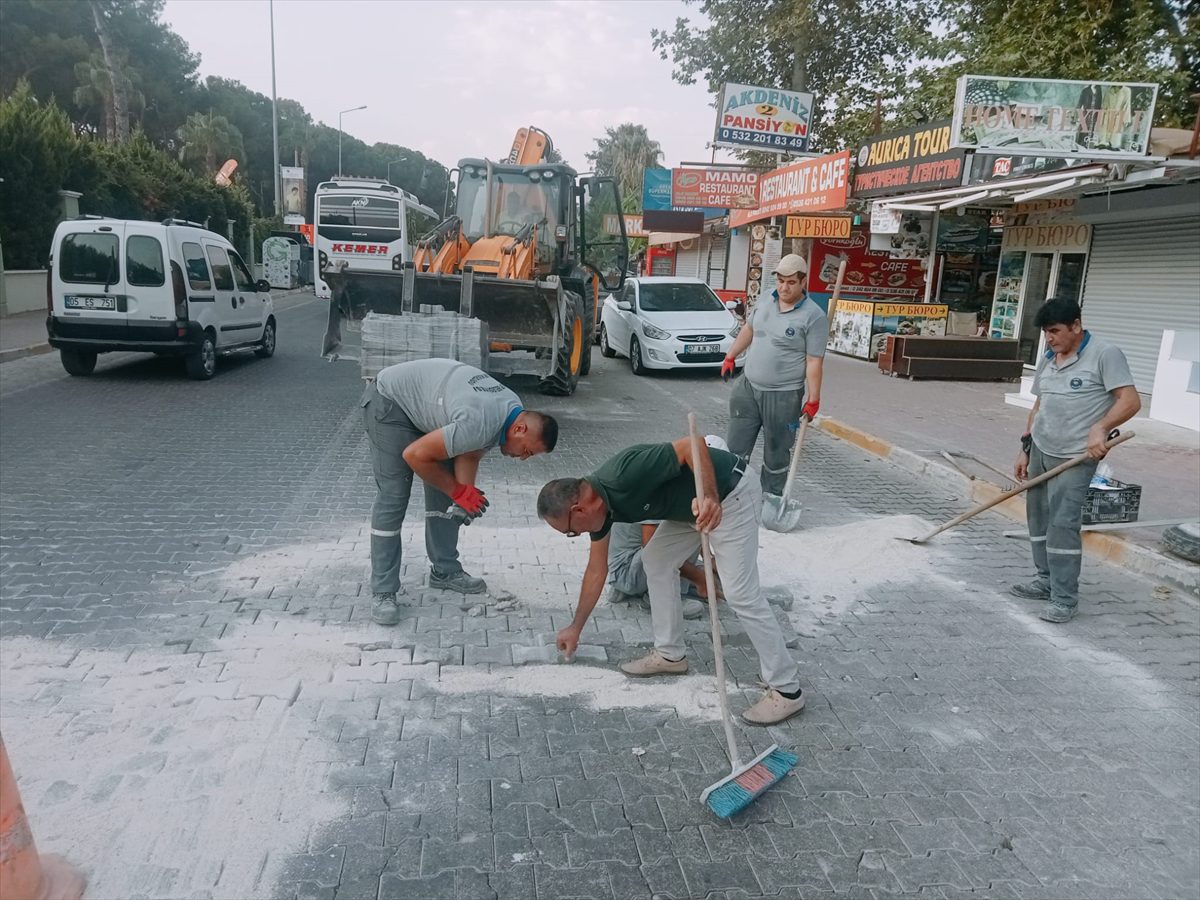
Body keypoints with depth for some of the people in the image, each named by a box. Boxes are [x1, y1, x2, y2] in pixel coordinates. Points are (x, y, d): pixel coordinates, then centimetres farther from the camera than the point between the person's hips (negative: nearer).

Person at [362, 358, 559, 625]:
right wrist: (458, 491, -17)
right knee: (393, 496, -12)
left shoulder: (514, 411, -8)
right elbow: (415, 455, -28)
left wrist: (465, 497, -17)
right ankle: (383, 593, -6)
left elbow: (469, 455, 0)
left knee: (444, 489, 7)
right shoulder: (480, 425, -36)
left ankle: (444, 571, 19)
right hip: (389, 400, -9)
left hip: (423, 399, 9)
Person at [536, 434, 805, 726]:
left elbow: (693, 444, -28)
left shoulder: (625, 476, -28)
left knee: (740, 593, -10)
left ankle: (787, 690, 1)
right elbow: (597, 570, 13)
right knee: (656, 560, 13)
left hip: (731, 493, -9)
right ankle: (670, 654, 25)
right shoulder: (597, 501, 1)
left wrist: (710, 497, -42)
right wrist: (575, 628, 20)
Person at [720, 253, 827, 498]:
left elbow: (814, 361, -15)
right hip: (747, 386, 6)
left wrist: (813, 400, -15)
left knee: (776, 453, 8)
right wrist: (730, 357, 19)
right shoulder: (765, 300, 4)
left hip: (783, 395, -5)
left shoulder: (814, 316, -14)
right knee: (736, 447, 10)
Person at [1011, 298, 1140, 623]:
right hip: (1040, 451, 7)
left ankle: (1064, 599, -2)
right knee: (1038, 518, 11)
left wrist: (1100, 427, -30)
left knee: (1063, 525, -10)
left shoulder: (1105, 354, -9)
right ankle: (1046, 580, 26)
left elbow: (1130, 400, -15)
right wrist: (1025, 448, 15)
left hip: (1075, 458, -7)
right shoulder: (1048, 360, 13)